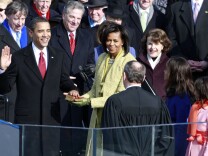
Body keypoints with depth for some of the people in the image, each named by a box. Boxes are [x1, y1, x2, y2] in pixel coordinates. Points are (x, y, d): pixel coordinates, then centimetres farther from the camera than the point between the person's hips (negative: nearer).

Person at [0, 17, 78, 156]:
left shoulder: (58, 56, 8)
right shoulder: (18, 58, -3)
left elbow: (64, 81, 14)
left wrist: (72, 89, -8)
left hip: (52, 118, 3)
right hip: (27, 119, -3)